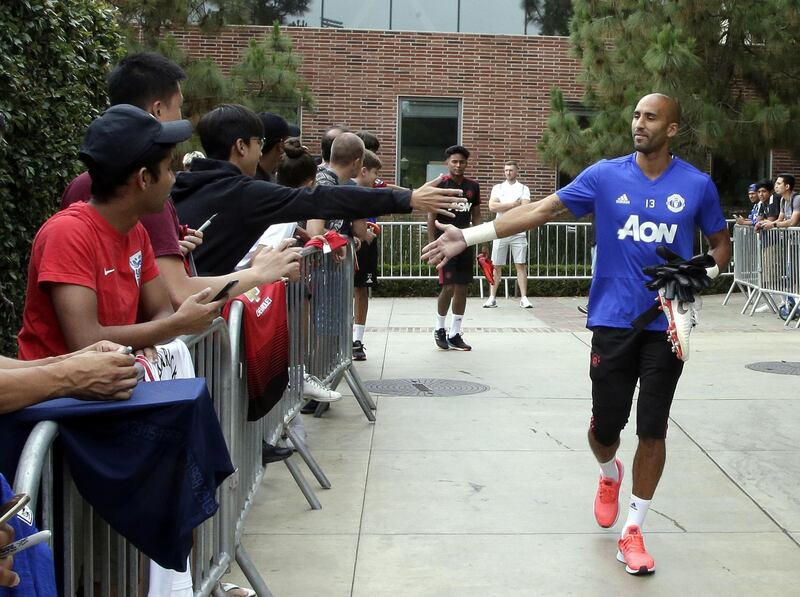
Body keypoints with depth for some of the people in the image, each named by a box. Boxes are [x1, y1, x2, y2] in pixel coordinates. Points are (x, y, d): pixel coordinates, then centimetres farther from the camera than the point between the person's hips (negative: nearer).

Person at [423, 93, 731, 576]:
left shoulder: (697, 185, 0)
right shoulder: (605, 175, -1)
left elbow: (722, 244, 13)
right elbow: (542, 210, -3)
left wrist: (703, 276, -9)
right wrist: (469, 235, -9)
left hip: (667, 324, 0)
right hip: (614, 320, 0)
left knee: (653, 429, 1)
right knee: (605, 425, 5)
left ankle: (633, 531, 15)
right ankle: (609, 475, 41)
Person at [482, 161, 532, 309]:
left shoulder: (523, 189, 7)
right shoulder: (497, 188, 11)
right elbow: (492, 206, -5)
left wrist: (502, 207, -6)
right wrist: (513, 204, -8)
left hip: (518, 232, -1)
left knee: (521, 265, -3)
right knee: (496, 266, 2)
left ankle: (524, 298, -3)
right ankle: (492, 298, 5)